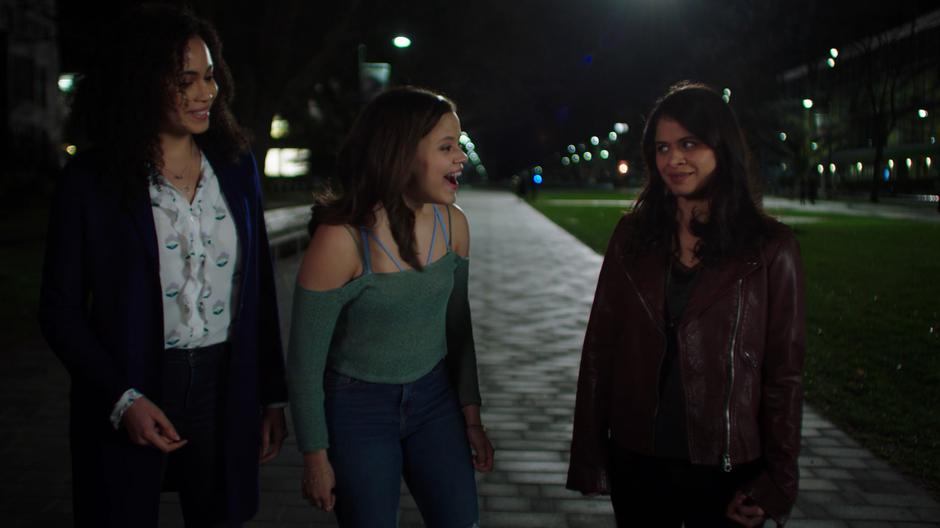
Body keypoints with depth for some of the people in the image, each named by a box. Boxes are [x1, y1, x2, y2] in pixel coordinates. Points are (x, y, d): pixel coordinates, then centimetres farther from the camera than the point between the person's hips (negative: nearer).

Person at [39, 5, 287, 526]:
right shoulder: (91, 180, -7)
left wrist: (272, 395, 7)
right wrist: (122, 400, -14)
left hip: (226, 386, 3)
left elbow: (260, 291, 7)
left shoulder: (237, 167, 3)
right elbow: (61, 311, -4)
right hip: (133, 391, -3)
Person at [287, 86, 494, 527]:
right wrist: (316, 458, -8)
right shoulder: (341, 240, -22)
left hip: (434, 399, 5)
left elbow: (457, 327, 7)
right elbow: (305, 360, -13)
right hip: (359, 408, -4)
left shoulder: (453, 224, -6)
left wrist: (471, 417, 10)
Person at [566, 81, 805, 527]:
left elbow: (784, 372, -5)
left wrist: (777, 482, -5)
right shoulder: (632, 235, 0)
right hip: (637, 461, 2)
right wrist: (588, 455, 1)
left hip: (726, 470, -2)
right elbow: (600, 347, 2)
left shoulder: (770, 248, -7)